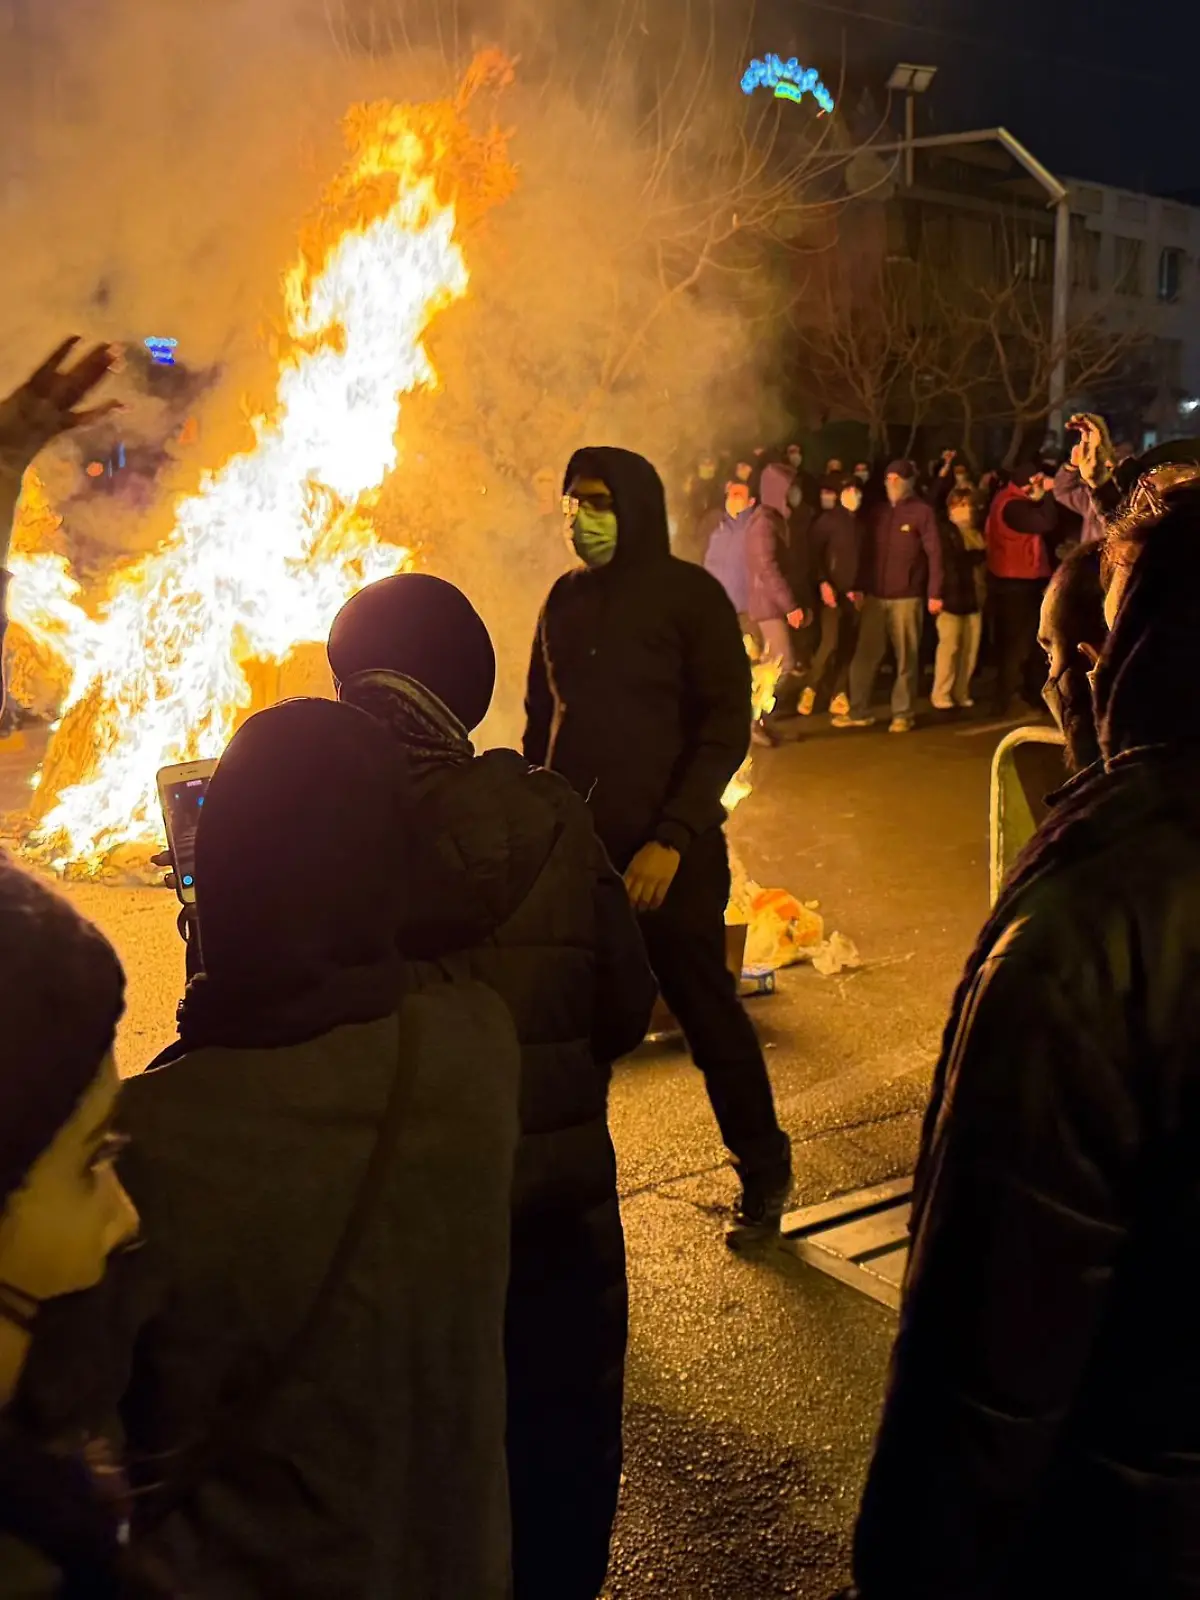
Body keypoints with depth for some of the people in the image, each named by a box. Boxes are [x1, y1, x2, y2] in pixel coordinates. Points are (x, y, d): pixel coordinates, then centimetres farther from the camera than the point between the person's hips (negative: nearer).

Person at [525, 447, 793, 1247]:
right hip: (574, 841, 4)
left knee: (708, 1012, 5)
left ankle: (764, 1173, 22)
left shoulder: (690, 595, -6)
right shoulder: (565, 599, 9)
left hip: (668, 849, -4)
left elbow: (726, 727, -11)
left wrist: (672, 838, -18)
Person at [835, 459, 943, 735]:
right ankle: (859, 711, 12)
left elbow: (934, 553, -7)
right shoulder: (880, 513, 13)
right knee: (864, 655, 4)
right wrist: (861, 587, 10)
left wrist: (934, 593, -12)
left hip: (906, 597, -5)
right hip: (875, 596, 5)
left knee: (906, 658, 2)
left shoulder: (922, 512, -4)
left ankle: (903, 714, 9)